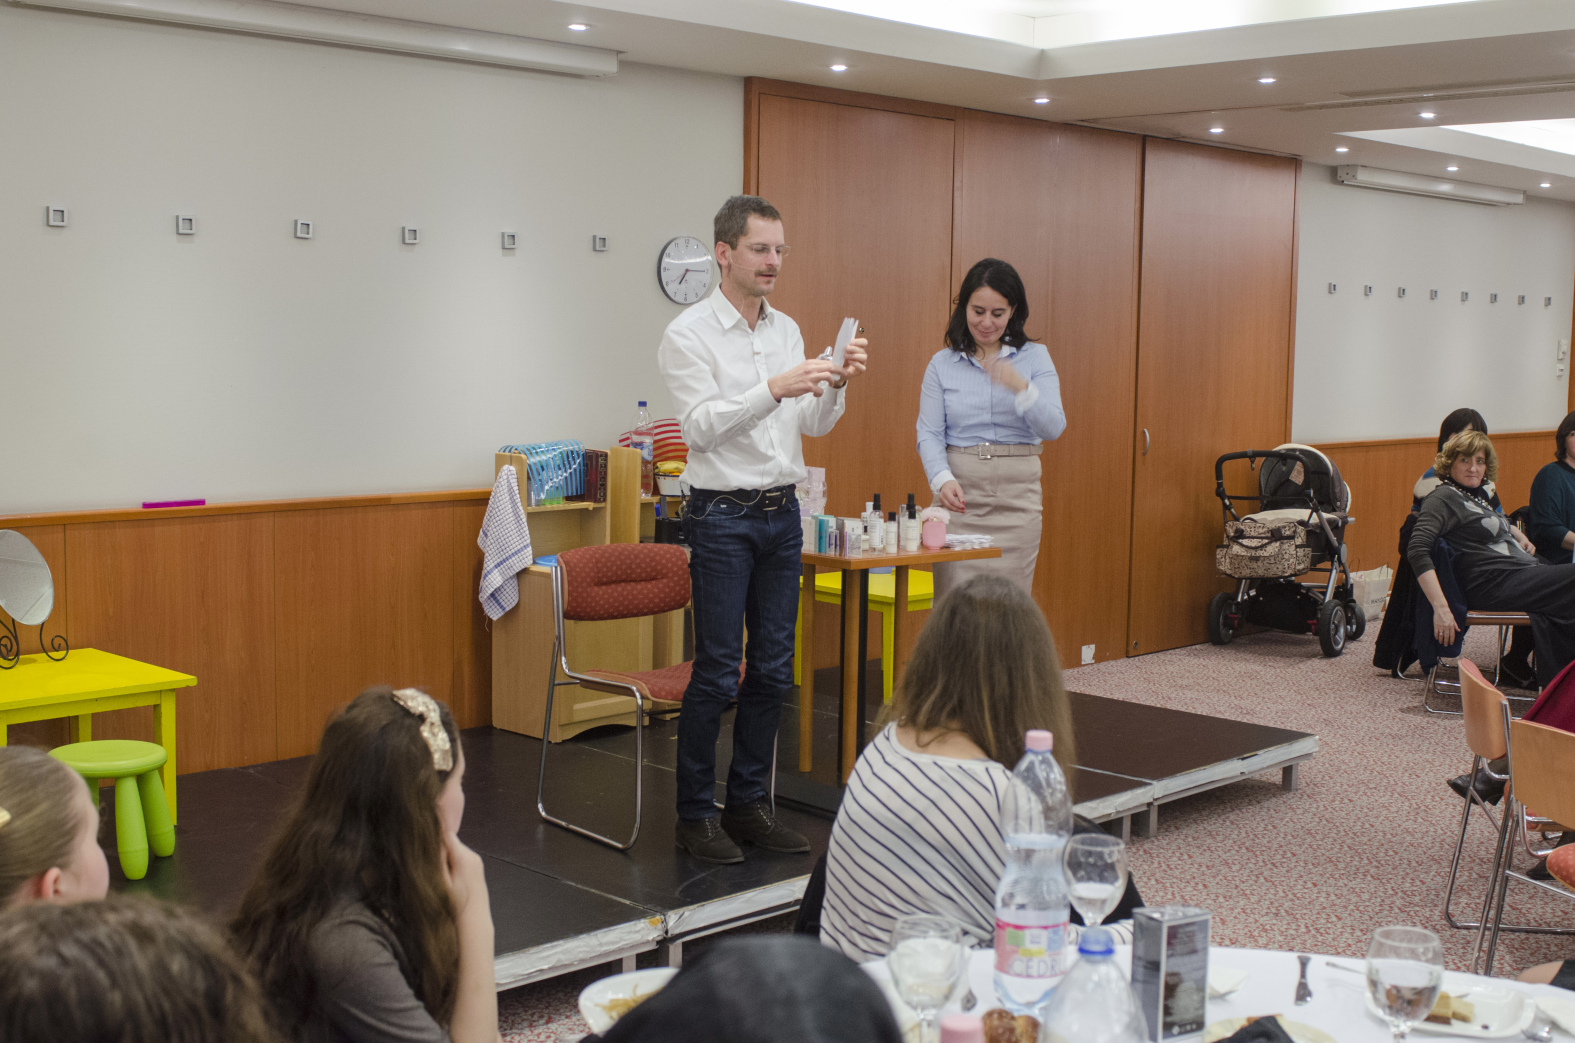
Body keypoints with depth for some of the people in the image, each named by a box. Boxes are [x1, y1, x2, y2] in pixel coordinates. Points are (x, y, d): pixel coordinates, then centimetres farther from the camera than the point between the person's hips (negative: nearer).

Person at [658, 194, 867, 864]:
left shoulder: (786, 330, 12)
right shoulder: (689, 334, -8)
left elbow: (813, 425, 10)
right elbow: (702, 427, -19)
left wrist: (836, 385, -9)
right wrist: (774, 388, -30)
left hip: (782, 513, 7)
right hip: (722, 516, -7)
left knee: (772, 669, 8)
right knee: (717, 672, -6)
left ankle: (748, 803, 19)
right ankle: (695, 814, 6)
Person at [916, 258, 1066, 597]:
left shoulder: (1035, 357, 5)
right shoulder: (942, 364, 6)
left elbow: (1053, 428, -5)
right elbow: (929, 433, -1)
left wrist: (1021, 388, -23)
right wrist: (943, 479, -20)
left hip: (1016, 493, 0)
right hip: (959, 494, 0)